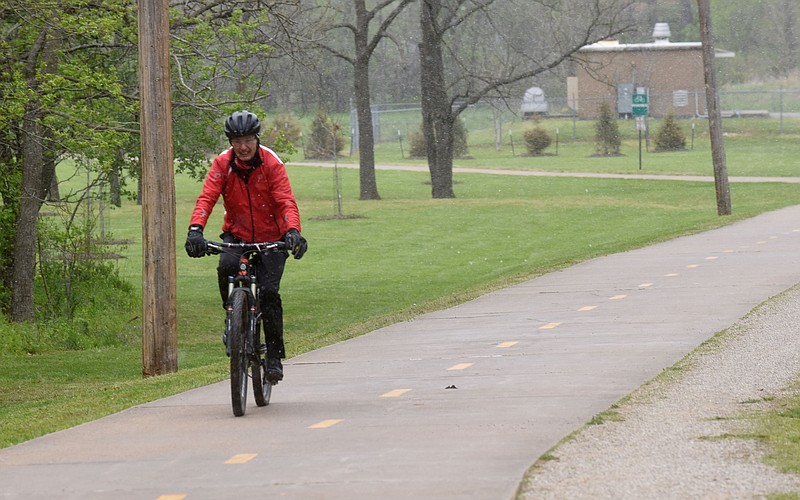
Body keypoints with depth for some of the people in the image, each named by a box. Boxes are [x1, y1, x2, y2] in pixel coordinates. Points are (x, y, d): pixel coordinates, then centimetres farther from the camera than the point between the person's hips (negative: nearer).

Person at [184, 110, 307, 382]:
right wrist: (195, 229, -37)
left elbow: (287, 201, -22)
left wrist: (293, 231, -41)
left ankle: (275, 355, -3)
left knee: (268, 291, -17)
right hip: (237, 235, 1)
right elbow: (206, 198, -19)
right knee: (226, 266, -31)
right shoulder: (223, 163, -9)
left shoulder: (272, 163, -13)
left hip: (271, 238, -1)